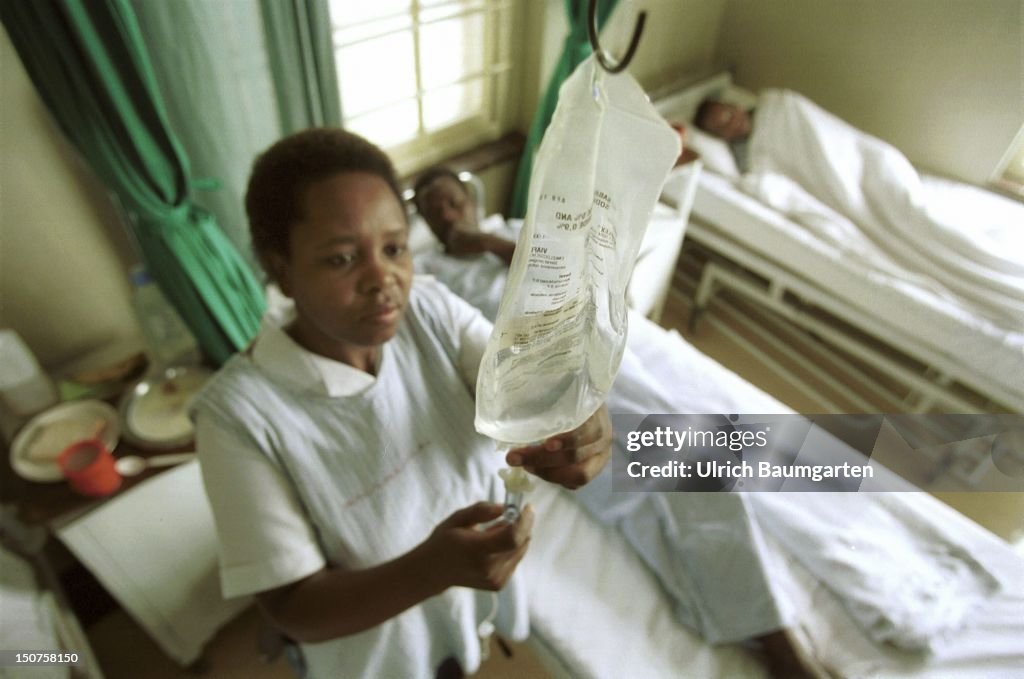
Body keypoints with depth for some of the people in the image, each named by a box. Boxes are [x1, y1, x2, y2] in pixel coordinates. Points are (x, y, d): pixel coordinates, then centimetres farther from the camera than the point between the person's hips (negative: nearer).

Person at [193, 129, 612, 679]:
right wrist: (434, 567, -40)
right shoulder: (241, 412, -28)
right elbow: (294, 608, -24)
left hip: (477, 587, 4)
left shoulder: (431, 308, -18)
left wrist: (579, 419, -48)